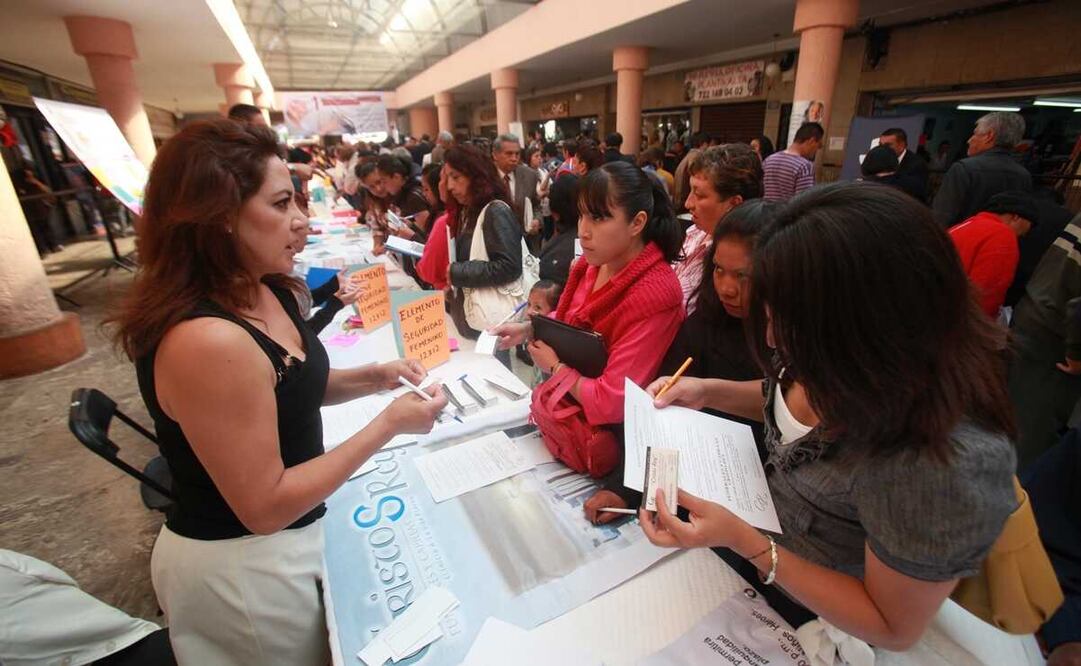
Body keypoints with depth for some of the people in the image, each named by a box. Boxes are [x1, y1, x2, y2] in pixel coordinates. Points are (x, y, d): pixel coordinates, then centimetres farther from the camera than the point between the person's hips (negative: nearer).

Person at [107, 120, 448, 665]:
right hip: (240, 565, -7)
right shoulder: (206, 340, -33)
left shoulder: (264, 291, -5)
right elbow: (265, 506, -27)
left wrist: (375, 377, -5)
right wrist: (388, 425, -25)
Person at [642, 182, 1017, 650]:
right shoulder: (845, 362, -19)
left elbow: (893, 629, -22)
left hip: (808, 609, -5)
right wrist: (708, 391, -10)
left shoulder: (944, 464, -38)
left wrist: (743, 542, -31)